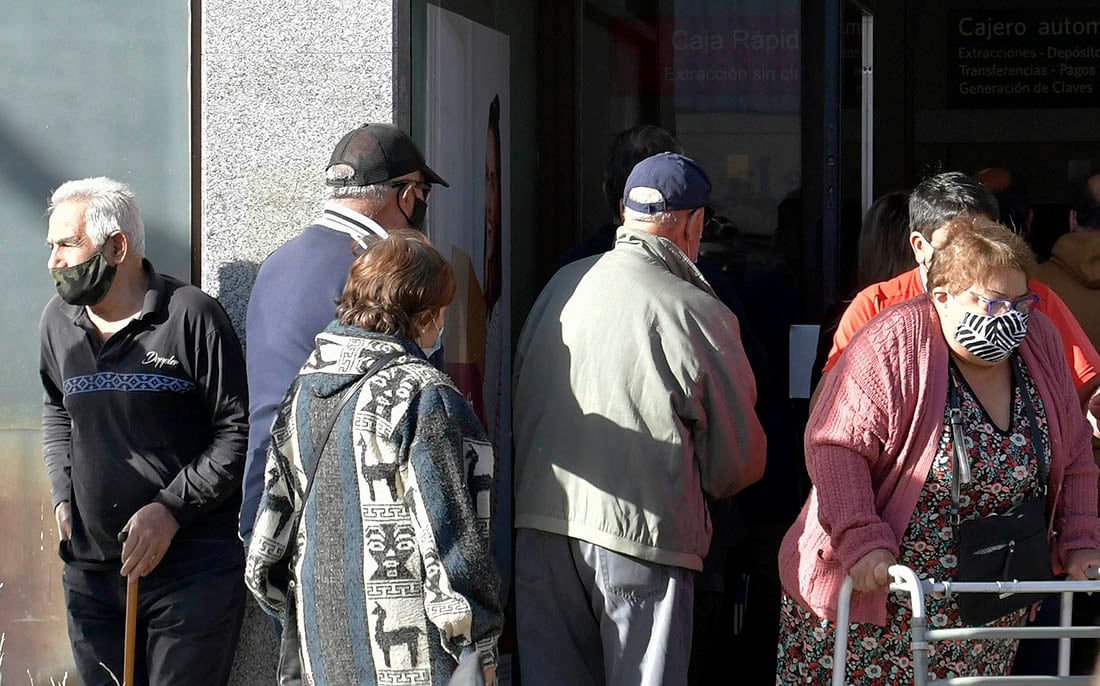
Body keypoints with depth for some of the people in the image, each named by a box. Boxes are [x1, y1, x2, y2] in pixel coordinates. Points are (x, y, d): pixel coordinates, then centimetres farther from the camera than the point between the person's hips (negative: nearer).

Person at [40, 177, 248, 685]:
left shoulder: (190, 315, -10)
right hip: (90, 566, 6)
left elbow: (239, 430, -9)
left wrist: (170, 510, -15)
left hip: (193, 571, -6)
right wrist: (63, 495, 13)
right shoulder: (58, 321, 10)